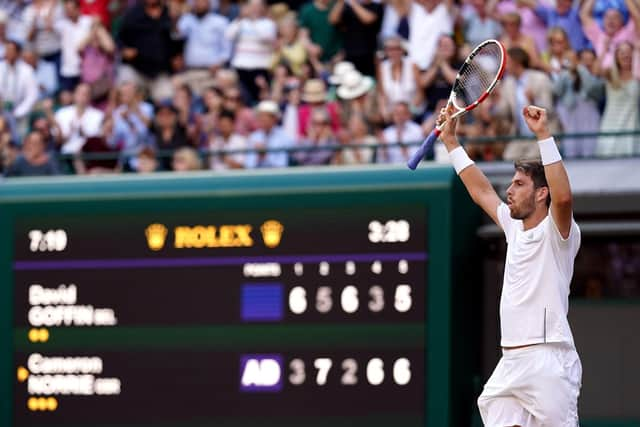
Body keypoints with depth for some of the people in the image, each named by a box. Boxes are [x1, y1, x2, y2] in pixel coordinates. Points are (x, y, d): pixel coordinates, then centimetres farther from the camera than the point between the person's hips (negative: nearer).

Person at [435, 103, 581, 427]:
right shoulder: (514, 227, 18)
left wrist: (543, 135, -27)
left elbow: (563, 197, -26)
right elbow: (481, 192, 31)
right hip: (510, 363, 8)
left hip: (548, 361, -8)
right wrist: (450, 139, 33)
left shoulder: (556, 231, -5)